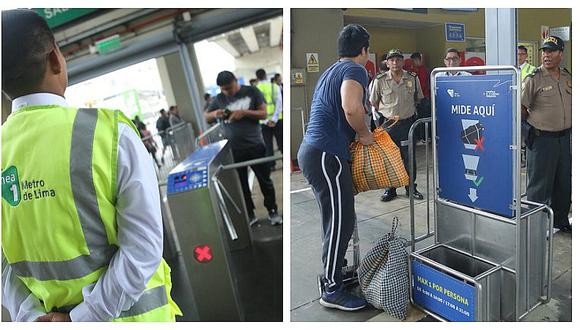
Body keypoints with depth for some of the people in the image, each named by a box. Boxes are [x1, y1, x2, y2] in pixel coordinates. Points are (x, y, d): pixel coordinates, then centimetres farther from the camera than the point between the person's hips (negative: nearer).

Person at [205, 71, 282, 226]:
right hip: (234, 149, 2)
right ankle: (249, 214, 24)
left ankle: (273, 211, 24)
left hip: (255, 146, -2)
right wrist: (215, 114, -11)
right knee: (241, 184, 9)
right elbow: (205, 117, 10)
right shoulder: (219, 99, 3)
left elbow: (263, 114, -4)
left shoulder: (252, 91, -2)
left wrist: (244, 112, -19)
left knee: (265, 181, 8)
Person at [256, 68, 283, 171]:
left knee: (268, 144, 9)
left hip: (264, 121, 0)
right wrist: (274, 119, -15)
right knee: (281, 142, 9)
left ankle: (271, 165, 12)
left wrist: (266, 121, -9)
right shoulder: (275, 86, 0)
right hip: (277, 119, 0)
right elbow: (279, 103, -10)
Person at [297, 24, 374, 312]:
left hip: (311, 150, 10)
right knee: (340, 223, -3)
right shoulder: (355, 69, -6)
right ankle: (333, 290, 7)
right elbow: (351, 107, -26)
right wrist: (365, 134, -9)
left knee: (337, 220, 18)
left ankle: (334, 272, 31)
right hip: (327, 154, -10)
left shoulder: (330, 72, 24)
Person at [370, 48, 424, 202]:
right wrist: (385, 114, 4)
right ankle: (390, 189, 19)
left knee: (409, 158, 7)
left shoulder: (413, 78, 2)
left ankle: (411, 188, 22)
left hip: (407, 123, 1)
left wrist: (410, 111, 9)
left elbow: (418, 99, 16)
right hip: (387, 124, -1)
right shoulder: (380, 80, -3)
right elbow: (374, 102, 7)